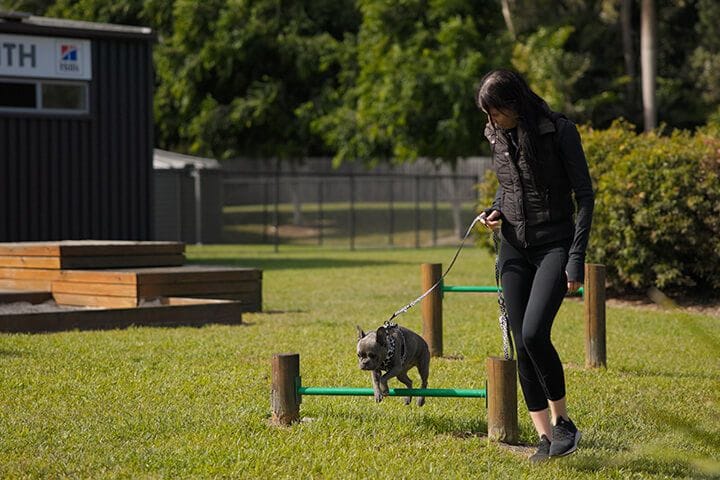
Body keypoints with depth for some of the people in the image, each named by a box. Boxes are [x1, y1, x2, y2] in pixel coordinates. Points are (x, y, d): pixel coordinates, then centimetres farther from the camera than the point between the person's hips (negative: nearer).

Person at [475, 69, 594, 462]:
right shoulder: (497, 136, 6)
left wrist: (576, 257, -16)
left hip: (555, 244, -6)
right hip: (514, 247, 6)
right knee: (522, 345, 0)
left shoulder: (559, 131, -11)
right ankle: (544, 438, 7)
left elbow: (584, 194, -10)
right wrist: (496, 211, 0)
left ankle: (562, 420, -2)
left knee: (534, 333, -21)